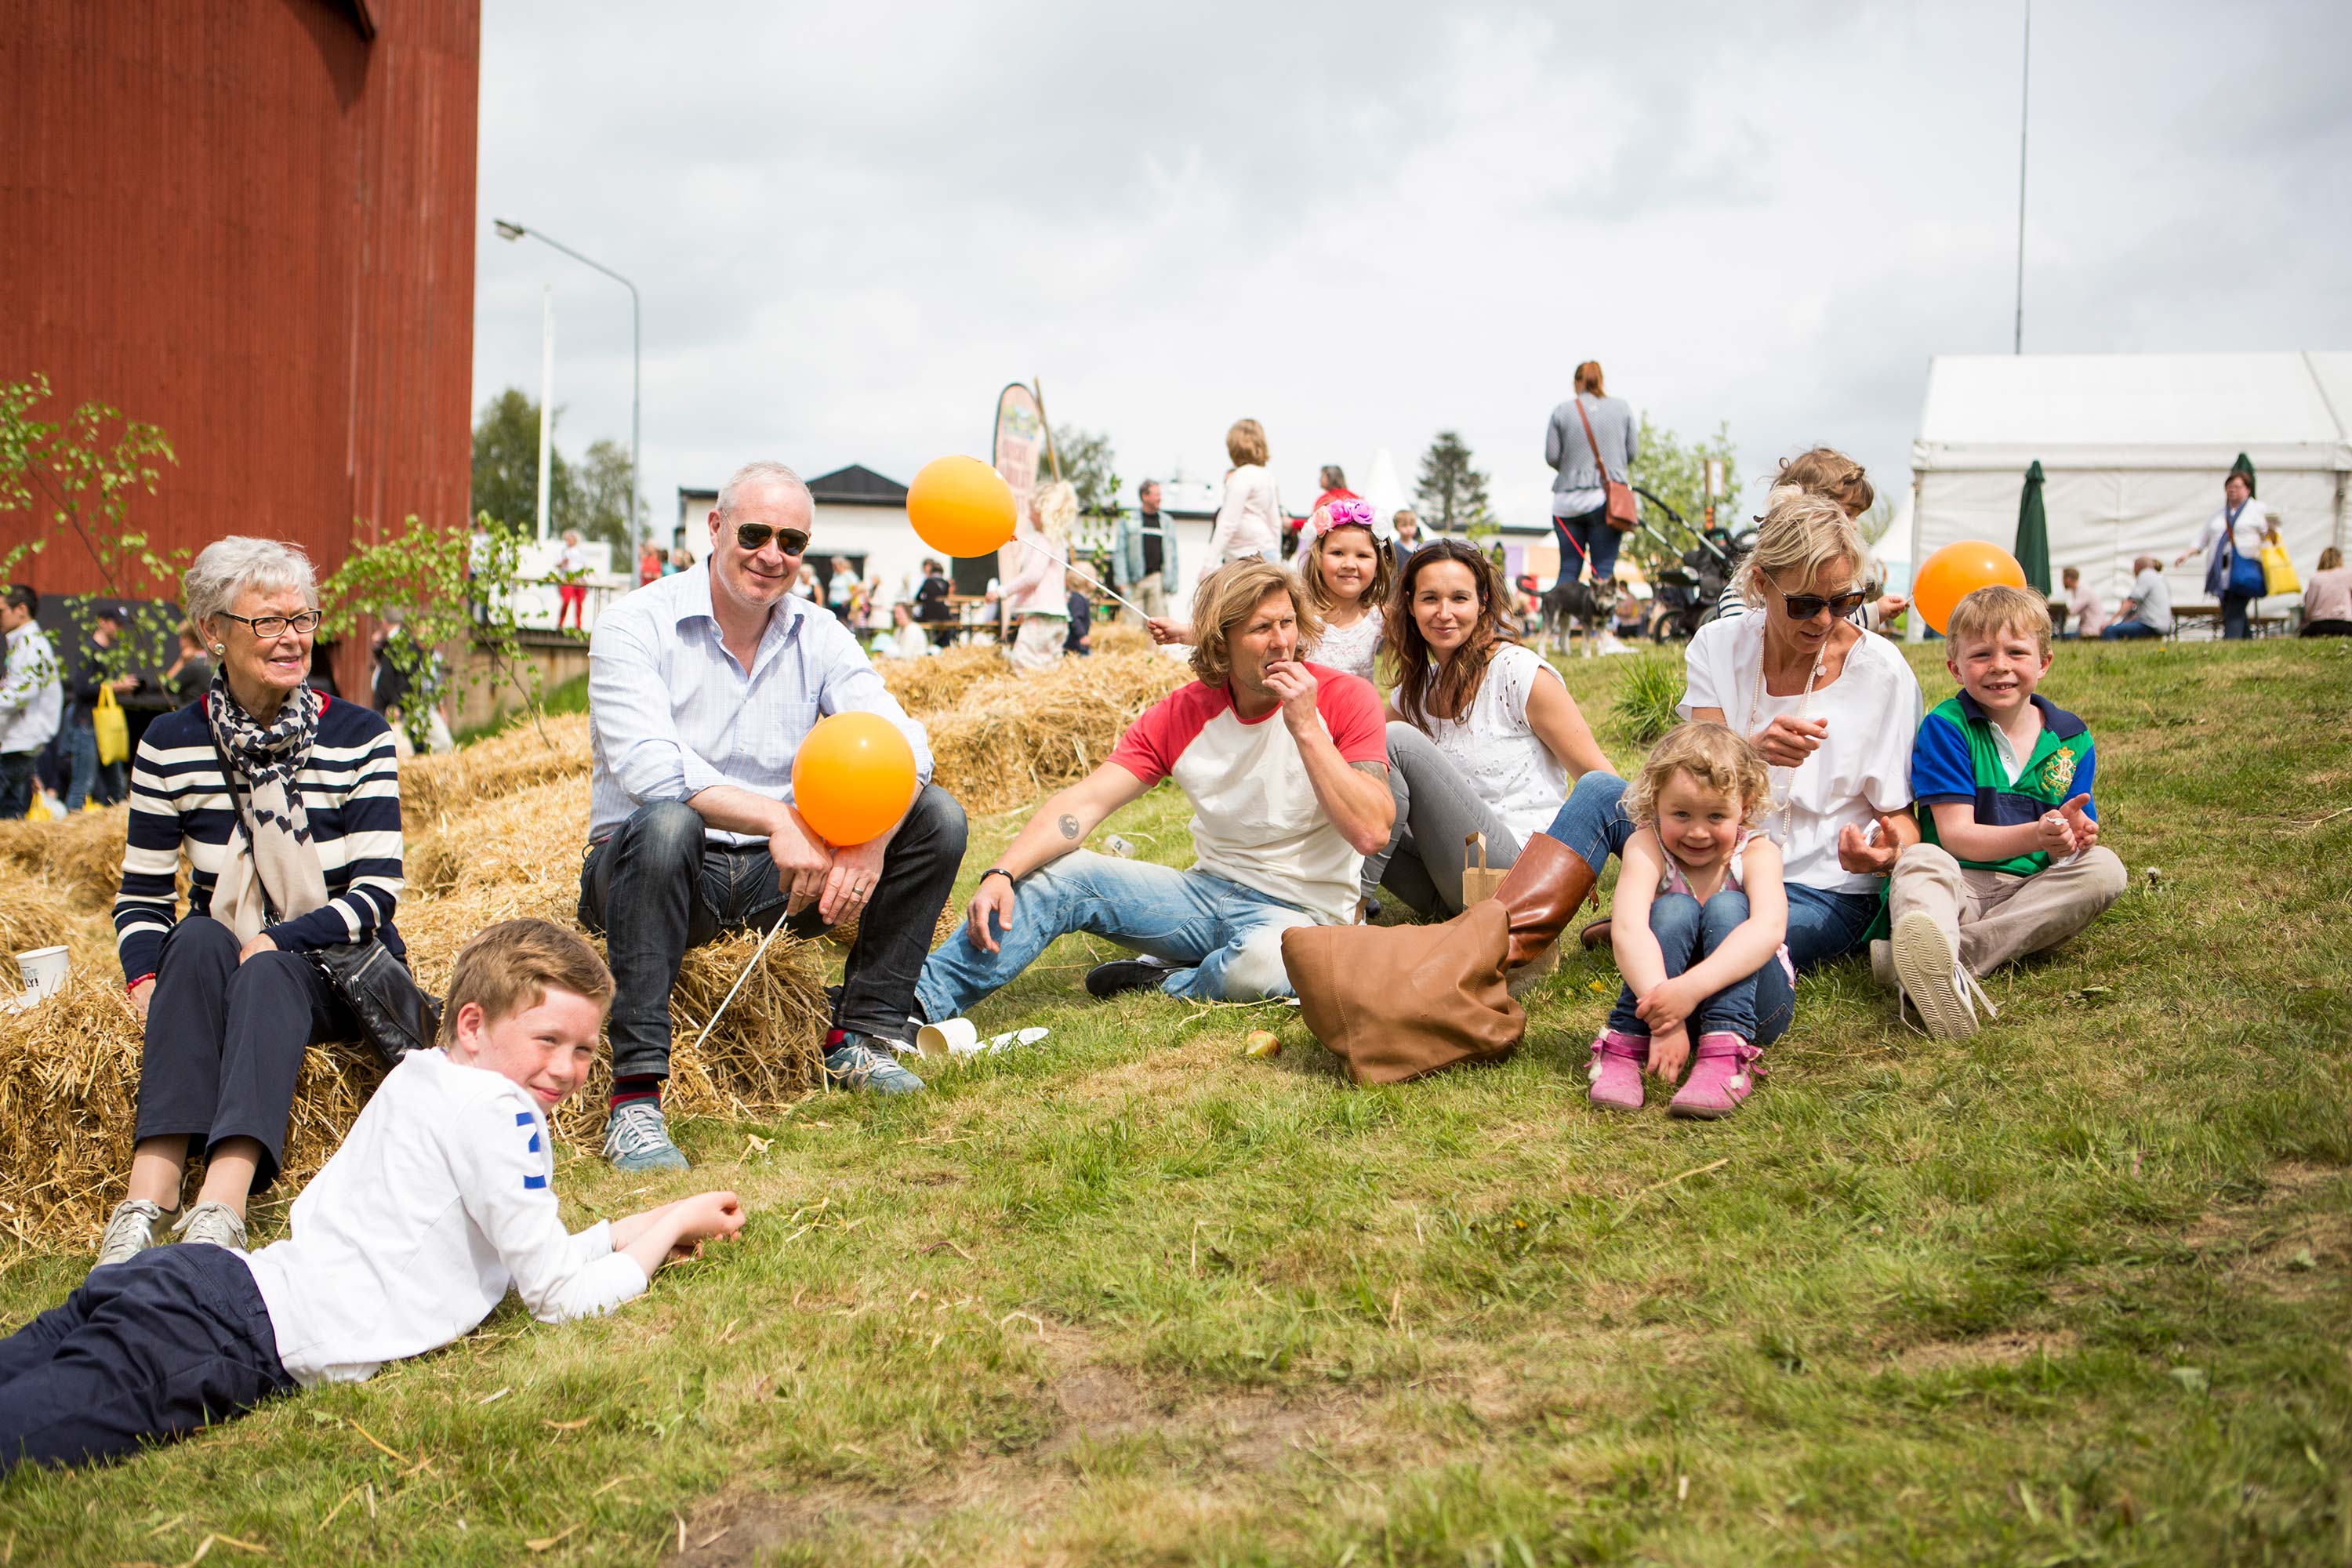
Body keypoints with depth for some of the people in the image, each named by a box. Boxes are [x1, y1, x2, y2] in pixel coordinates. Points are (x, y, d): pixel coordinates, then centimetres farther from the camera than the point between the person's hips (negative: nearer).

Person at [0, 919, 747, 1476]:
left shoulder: (420, 1078, 22)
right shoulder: (497, 1111, -7)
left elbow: (515, 1256, 31)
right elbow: (561, 1300, -2)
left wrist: (633, 1230, 26)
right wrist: (673, 1225, 11)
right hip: (253, 1340, -9)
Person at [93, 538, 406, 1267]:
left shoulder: (358, 736, -2)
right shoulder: (171, 744, 3)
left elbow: (377, 891, -9)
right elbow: (142, 896, 4)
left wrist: (274, 942, -23)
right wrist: (145, 979, -16)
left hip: (338, 971, -1)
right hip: (211, 973, 2)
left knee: (267, 975, -34)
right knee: (198, 939, -32)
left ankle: (222, 1208, -52)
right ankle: (149, 1199, -45)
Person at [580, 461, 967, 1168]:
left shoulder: (819, 636, 5)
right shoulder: (633, 628, -9)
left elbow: (901, 743, -9)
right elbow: (647, 769, -25)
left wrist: (870, 837, -30)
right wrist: (777, 819, -36)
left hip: (776, 876, 5)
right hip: (651, 870, -4)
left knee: (937, 818, -12)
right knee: (667, 825, -40)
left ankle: (860, 1039, -5)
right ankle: (635, 1096, -37)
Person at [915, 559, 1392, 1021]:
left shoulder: (1344, 698, -11)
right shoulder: (1181, 714, -1)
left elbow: (1371, 833, -20)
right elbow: (1085, 802, -9)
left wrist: (1305, 728, -27)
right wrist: (1002, 875, -25)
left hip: (1306, 909, -4)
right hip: (1210, 889, 4)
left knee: (1259, 963, -40)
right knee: (1059, 871, -13)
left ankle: (1165, 981, -8)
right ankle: (919, 1004, -17)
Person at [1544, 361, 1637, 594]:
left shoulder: (1562, 411, 1)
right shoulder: (1622, 408, 5)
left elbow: (1551, 456, -1)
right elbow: (1633, 451, 7)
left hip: (1567, 501, 0)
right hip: (1606, 497, 0)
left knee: (1568, 569, 7)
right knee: (1604, 568, 0)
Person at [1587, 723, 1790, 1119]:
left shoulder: (1757, 853, -15)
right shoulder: (1647, 846, -16)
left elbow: (1769, 929, -36)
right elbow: (1627, 928, -34)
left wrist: (1691, 988, -51)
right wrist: (1664, 1009, -50)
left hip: (1749, 1000, 0)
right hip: (1659, 986, 0)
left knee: (1726, 908, -26)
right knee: (1674, 909, -27)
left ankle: (1725, 1056, -38)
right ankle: (1625, 1046, -31)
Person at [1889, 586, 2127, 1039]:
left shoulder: (2071, 738, 8)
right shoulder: (1945, 727, -2)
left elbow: (2063, 854, 4)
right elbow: (1955, 835, -11)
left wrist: (2067, 840, -22)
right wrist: (2036, 835, -27)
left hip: (2033, 893, 3)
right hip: (1960, 886, -3)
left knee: (2104, 869, -23)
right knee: (1921, 859, -32)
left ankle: (1958, 957, -37)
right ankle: (1934, 972, -67)